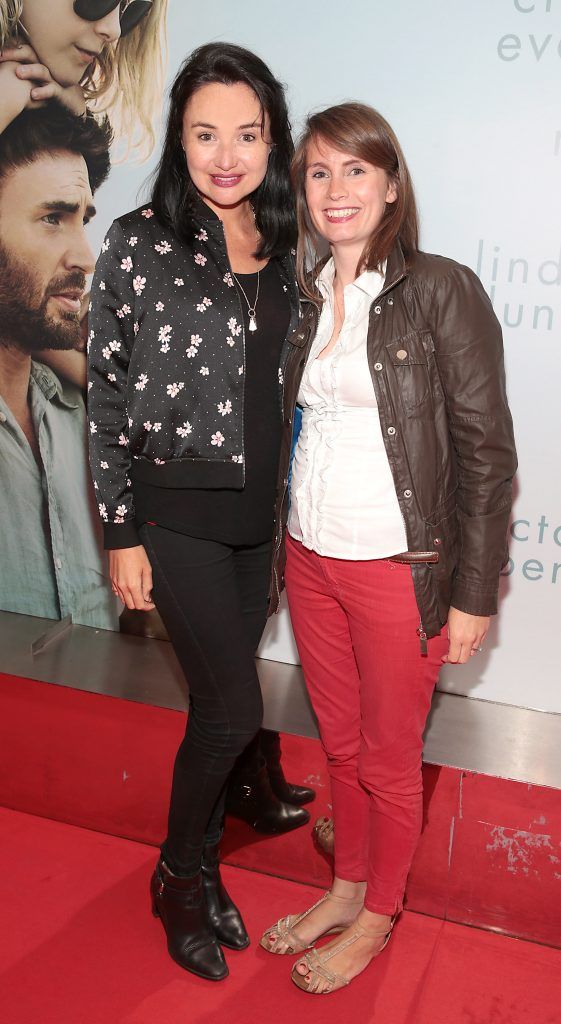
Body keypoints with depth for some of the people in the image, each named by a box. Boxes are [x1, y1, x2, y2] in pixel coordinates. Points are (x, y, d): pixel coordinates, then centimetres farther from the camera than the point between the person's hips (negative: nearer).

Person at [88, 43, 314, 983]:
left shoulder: (285, 247, 5)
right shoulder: (137, 246, -10)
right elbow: (107, 400, -8)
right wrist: (122, 534, -9)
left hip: (260, 511, 5)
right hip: (177, 514, -5)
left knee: (221, 697, 15)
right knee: (234, 707, -2)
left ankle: (205, 864, 37)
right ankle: (179, 879, 26)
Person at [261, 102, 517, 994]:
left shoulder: (442, 292, -11)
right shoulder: (300, 299, 7)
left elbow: (486, 451, -11)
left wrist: (473, 593, -12)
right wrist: (281, 550, 12)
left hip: (400, 568, -5)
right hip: (309, 559, 5)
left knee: (389, 758, 13)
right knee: (341, 743, 20)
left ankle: (377, 918, 36)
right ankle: (346, 888, 43)